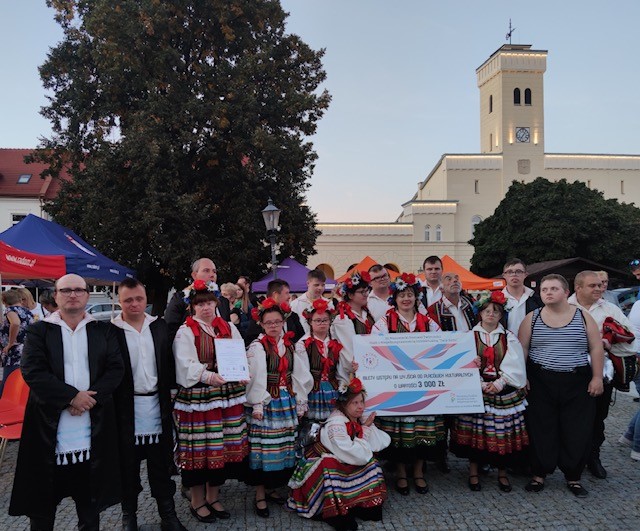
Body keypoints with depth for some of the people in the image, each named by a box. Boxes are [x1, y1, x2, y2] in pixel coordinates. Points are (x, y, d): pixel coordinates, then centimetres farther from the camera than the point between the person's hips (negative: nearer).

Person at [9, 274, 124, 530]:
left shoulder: (103, 331, 7)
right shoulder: (39, 331, 2)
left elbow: (116, 368, 0)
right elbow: (32, 371, -9)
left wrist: (91, 398, -14)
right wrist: (71, 396, -16)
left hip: (93, 424, 1)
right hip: (50, 423, -1)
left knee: (90, 496, 11)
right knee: (43, 496, 8)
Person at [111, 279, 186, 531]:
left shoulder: (160, 327, 5)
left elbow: (169, 364, 8)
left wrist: (168, 395, 2)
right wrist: (112, 403, -10)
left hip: (157, 405, 3)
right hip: (127, 408, -3)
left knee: (161, 464, 11)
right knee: (128, 465, 10)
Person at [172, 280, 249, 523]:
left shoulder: (229, 328, 12)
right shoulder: (186, 332, -2)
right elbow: (187, 364, -14)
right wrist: (208, 376, -30)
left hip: (227, 394, 4)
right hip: (197, 396, -4)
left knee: (223, 446, 9)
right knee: (199, 447, 1)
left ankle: (213, 497, 27)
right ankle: (197, 501, 20)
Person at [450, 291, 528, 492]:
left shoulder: (509, 339, 6)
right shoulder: (470, 337, 6)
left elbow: (514, 366, -3)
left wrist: (499, 383, -15)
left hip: (503, 391, 1)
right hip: (475, 391, 0)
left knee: (502, 434, 3)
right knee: (474, 431, 1)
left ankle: (502, 473, 21)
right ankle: (473, 472, 17)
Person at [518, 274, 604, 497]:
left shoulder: (583, 317, 2)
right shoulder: (532, 318, 2)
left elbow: (596, 348, 3)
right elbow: (522, 348, 2)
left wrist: (597, 377, -3)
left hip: (577, 384, 0)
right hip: (541, 384, 0)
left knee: (578, 432, 3)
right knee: (541, 431, 3)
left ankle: (573, 477, 20)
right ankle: (539, 474, 18)